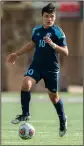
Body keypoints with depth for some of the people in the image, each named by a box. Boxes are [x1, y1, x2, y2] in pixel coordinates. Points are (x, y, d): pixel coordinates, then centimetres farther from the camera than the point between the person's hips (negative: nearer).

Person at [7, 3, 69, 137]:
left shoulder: (58, 32, -11)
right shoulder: (37, 30, 4)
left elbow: (65, 52, -15)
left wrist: (53, 44, -30)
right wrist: (17, 54, 27)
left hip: (51, 68, -3)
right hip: (36, 65, 3)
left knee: (53, 97, 7)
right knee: (26, 83, -23)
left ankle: (63, 120, 32)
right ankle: (25, 114, -11)